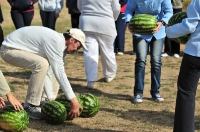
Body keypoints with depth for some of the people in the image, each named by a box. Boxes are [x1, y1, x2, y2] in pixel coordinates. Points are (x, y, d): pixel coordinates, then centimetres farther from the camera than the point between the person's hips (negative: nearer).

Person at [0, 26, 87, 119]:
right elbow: (59, 73, -28)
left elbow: (47, 72, 9)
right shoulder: (56, 42, -22)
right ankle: (30, 106, -18)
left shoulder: (56, 39, 8)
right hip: (9, 49, -11)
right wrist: (74, 101, -27)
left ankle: (37, 101, 16)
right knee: (41, 64, -28)